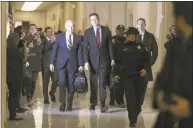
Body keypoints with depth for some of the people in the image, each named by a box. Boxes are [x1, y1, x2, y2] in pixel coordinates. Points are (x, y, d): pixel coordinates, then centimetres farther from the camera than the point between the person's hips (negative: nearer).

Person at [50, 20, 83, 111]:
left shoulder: (78, 38, 5)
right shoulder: (59, 37, 3)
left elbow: (79, 52, 5)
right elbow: (54, 50, 5)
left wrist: (81, 65, 0)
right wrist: (51, 63, 0)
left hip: (72, 64, 1)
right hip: (61, 64, -1)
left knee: (71, 85, 3)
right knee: (62, 83, -10)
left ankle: (69, 105, 14)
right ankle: (62, 104, -1)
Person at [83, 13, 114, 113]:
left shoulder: (106, 30, 5)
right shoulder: (87, 32, 2)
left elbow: (110, 45, 8)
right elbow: (85, 48, -1)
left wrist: (112, 58, 4)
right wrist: (86, 61, -10)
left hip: (104, 60, -1)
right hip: (93, 60, 1)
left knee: (102, 82, -8)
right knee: (93, 83, 7)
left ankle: (103, 104, -8)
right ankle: (93, 103, 17)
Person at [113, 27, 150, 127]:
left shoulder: (141, 46, 7)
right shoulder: (122, 48, 7)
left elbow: (146, 59, 7)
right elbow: (117, 62, 7)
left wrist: (144, 68, -10)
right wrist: (115, 74, -3)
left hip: (139, 75, 1)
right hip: (126, 75, -1)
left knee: (138, 97, 9)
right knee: (130, 98, -9)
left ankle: (135, 115, 34)